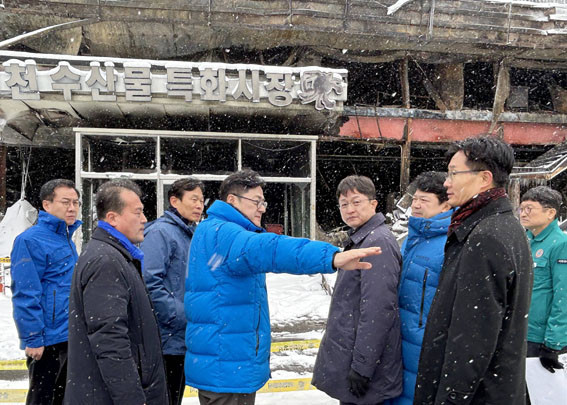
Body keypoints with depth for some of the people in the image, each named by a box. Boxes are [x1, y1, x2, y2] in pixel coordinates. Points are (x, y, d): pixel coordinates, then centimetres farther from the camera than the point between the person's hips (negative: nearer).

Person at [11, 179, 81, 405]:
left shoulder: (66, 239, 13)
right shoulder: (30, 241, -15)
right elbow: (25, 295, -19)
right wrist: (32, 340, -20)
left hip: (70, 338, 8)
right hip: (47, 341, -8)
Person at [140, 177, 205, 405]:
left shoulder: (190, 235, 14)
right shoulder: (160, 232, -14)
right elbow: (150, 283, -24)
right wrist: (186, 317, -21)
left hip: (182, 341, 9)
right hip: (166, 341, -9)